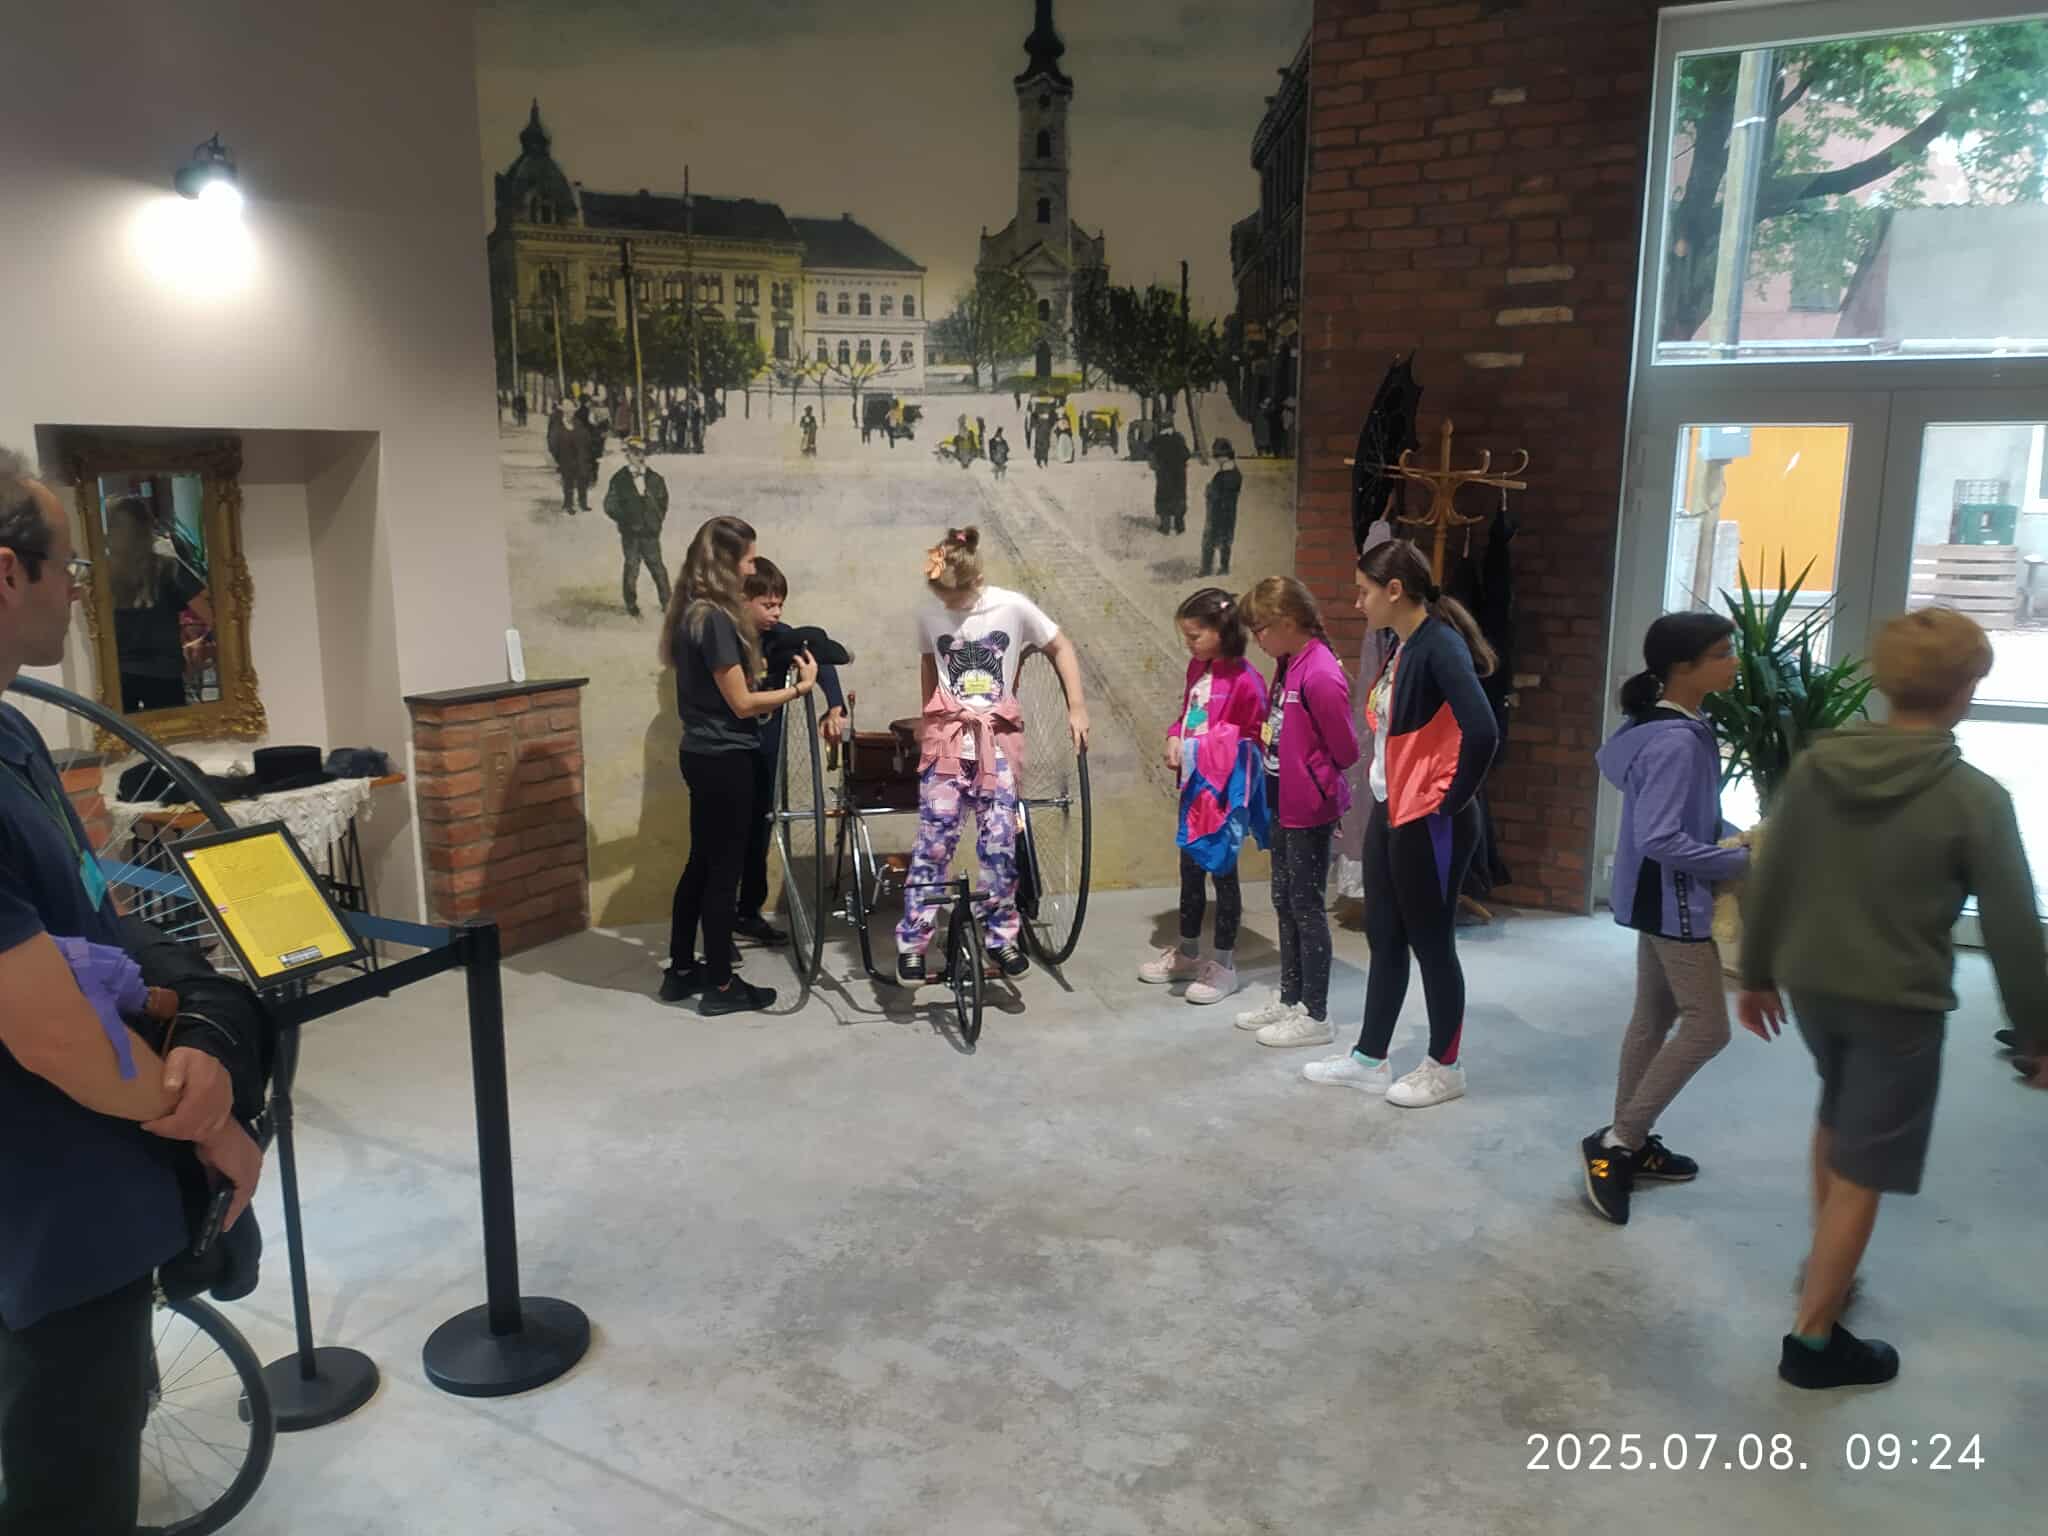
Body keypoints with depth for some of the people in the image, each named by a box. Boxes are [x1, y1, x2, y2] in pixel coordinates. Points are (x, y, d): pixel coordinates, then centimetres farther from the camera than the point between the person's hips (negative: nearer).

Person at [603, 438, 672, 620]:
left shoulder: (654, 479, 2)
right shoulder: (619, 480, -3)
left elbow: (662, 500, 13)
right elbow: (610, 505, 0)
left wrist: (658, 519, 3)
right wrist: (627, 520, -5)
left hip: (650, 532, 1)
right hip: (630, 533, -1)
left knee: (657, 567, 3)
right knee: (632, 568, 7)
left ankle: (667, 603, 15)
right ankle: (631, 606, 20)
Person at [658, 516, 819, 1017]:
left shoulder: (690, 612, 10)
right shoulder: (715, 619, -20)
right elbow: (740, 703, -18)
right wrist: (801, 687, -11)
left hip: (702, 754, 10)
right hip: (724, 759, -9)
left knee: (702, 862, 17)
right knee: (724, 869, 0)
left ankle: (681, 970, 26)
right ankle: (721, 986, 9)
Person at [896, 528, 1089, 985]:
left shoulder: (1013, 607, -6)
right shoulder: (929, 615, -1)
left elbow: (1061, 647, 4)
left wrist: (1077, 708, -1)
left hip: (998, 737, 0)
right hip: (947, 736, 1)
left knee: (1000, 841, -3)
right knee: (934, 840, -6)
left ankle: (1002, 938, 13)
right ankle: (912, 943, 2)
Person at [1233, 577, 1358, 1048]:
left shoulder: (1320, 675, -22)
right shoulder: (1286, 665, 6)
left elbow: (1345, 749, -16)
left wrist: (1314, 781, -3)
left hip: (1310, 810, -9)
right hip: (1283, 805, 9)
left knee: (1307, 907, 1)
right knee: (1284, 902, 17)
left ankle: (1315, 1015, 13)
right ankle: (1289, 997, 31)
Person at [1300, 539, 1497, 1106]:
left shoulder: (1440, 646, -19)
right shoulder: (1402, 646, 9)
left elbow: (1482, 732, -29)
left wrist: (1450, 801, -18)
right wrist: (1386, 793, 11)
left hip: (1429, 824, -9)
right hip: (1388, 813, 9)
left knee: (1430, 943, 5)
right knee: (1384, 938, 15)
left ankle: (1444, 1068, 21)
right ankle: (1368, 1059, 27)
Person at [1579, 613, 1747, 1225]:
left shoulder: (1674, 728, 7)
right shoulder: (1675, 743, -24)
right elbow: (1660, 840, -29)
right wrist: (1740, 863, -18)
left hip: (1665, 899, 10)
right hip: (1675, 902, -10)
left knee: (1655, 1019, 16)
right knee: (1707, 1028, -3)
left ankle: (1628, 1142, 27)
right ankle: (1615, 1142, 2)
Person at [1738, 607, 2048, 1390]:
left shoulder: (1814, 764, -5)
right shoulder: (1976, 798, -16)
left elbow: (1767, 880, 2)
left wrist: (1756, 974, 14)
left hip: (1811, 985, 5)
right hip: (1899, 1004, -5)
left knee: (1837, 1117, 30)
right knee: (1861, 1175, 5)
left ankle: (1824, 1264, 43)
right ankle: (1813, 1339, 14)